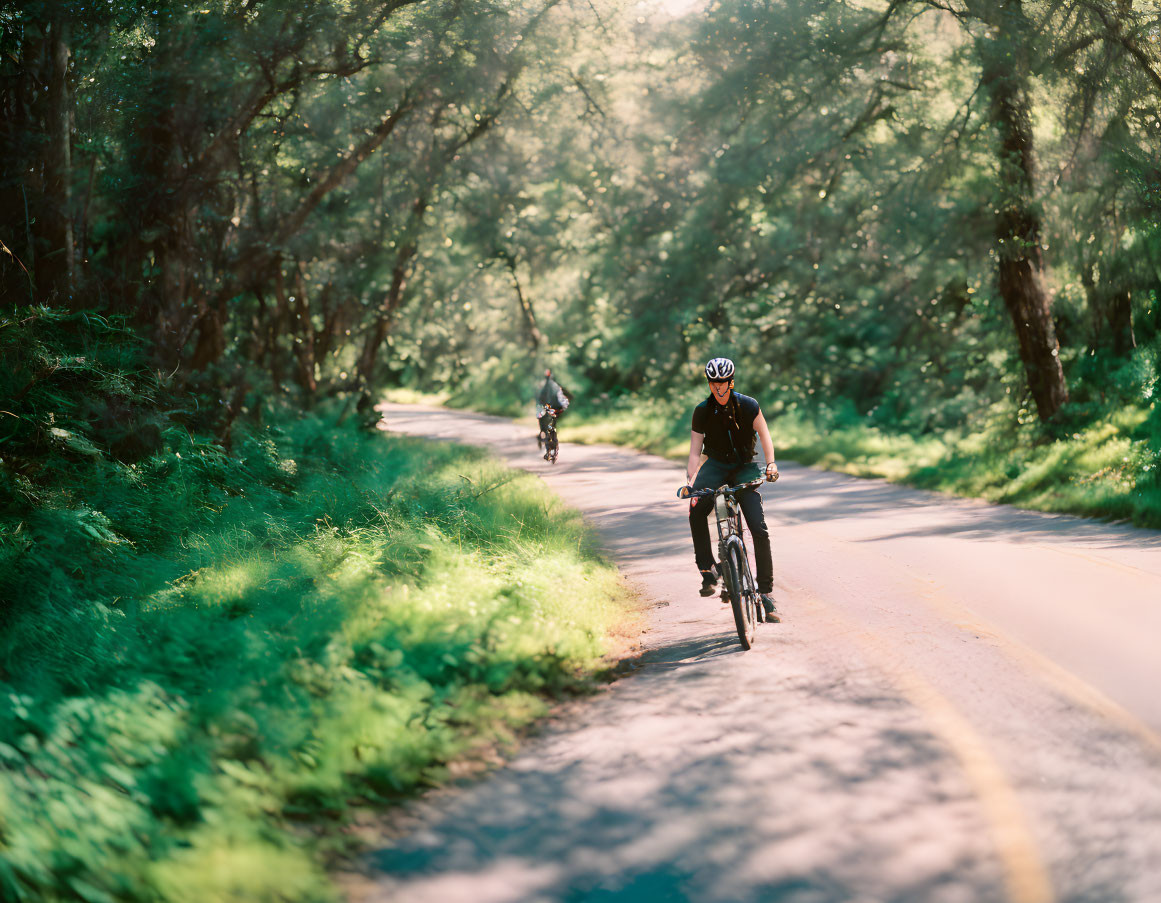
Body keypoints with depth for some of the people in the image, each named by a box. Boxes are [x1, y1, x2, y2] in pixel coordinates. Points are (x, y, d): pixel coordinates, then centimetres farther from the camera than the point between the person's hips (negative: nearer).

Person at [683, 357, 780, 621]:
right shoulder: (702, 411, -7)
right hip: (716, 465, 1)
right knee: (697, 508, -32)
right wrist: (691, 481, -21)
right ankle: (707, 569, -21)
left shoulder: (748, 405, -10)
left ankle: (765, 592, -3)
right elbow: (695, 452, -7)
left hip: (745, 467, 0)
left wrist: (770, 463, -22)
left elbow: (763, 434, -4)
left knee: (759, 528, -13)